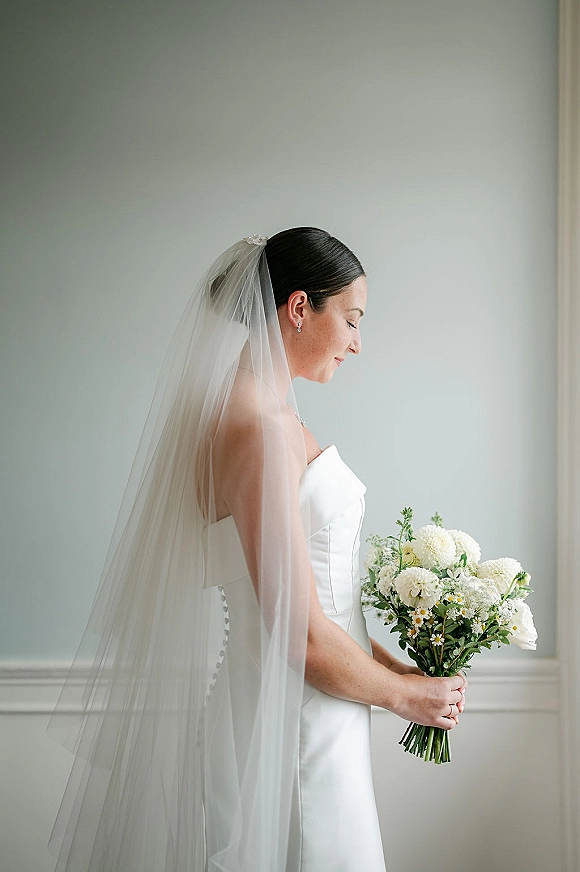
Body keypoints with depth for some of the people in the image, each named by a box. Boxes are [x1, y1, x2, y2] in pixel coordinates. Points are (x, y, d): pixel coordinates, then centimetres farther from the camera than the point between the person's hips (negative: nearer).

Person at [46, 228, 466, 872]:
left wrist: (393, 665, 9)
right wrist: (404, 694, -8)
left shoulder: (268, 414, 10)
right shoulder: (258, 429, -22)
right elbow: (302, 638, -23)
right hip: (290, 726, -10)